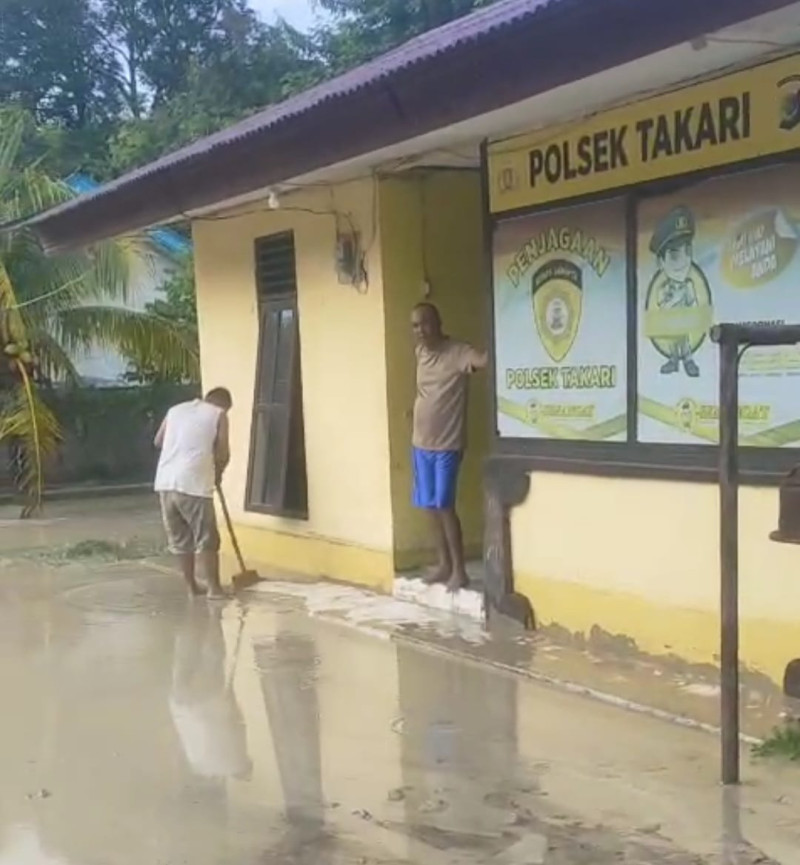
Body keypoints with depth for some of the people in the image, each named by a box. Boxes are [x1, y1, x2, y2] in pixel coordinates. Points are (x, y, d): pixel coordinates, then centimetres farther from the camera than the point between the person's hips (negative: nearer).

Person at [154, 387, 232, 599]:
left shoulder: (176, 409, 18)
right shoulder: (219, 414, 4)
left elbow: (158, 442, 26)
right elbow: (223, 454, 1)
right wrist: (217, 473, 20)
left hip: (165, 482, 6)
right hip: (193, 484, -5)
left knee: (179, 539, 14)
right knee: (207, 539, 4)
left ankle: (192, 585, 21)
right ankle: (214, 588, 4)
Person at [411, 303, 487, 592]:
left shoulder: (458, 352, -14)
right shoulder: (420, 352, 8)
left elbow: (487, 360, -33)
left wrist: (474, 363, -54)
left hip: (447, 444, -7)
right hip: (421, 443, 7)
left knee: (444, 506, -7)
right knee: (430, 506, 10)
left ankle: (459, 569, 2)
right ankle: (444, 563, 21)